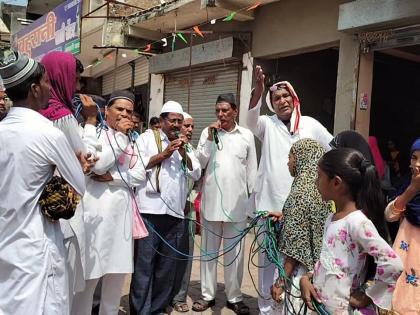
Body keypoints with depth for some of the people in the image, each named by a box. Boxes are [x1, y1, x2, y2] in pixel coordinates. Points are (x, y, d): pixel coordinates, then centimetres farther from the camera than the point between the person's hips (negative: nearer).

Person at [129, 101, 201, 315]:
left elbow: (196, 174, 11)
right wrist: (163, 155, -7)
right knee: (144, 265, -2)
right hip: (150, 211, -4)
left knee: (167, 266, 9)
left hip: (175, 212, 5)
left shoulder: (184, 144, 20)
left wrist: (184, 153, -3)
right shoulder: (147, 137, 7)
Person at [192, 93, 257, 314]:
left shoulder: (247, 135, 3)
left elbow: (251, 170, 6)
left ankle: (234, 296, 21)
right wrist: (210, 139, -11)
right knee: (209, 249, 10)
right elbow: (199, 163, -2)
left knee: (234, 251, 8)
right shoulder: (208, 133, 3)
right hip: (211, 201, 1)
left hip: (237, 203, 0)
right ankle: (207, 294, 23)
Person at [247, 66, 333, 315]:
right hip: (270, 205, 0)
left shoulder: (310, 124, 4)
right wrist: (260, 87, -34)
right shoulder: (267, 125, 2)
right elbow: (251, 118, -20)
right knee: (268, 259, 10)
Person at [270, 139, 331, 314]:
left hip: (301, 271, -8)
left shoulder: (301, 192, -19)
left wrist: (281, 281, -15)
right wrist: (283, 216, 19)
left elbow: (295, 246, -20)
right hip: (316, 269, 8)